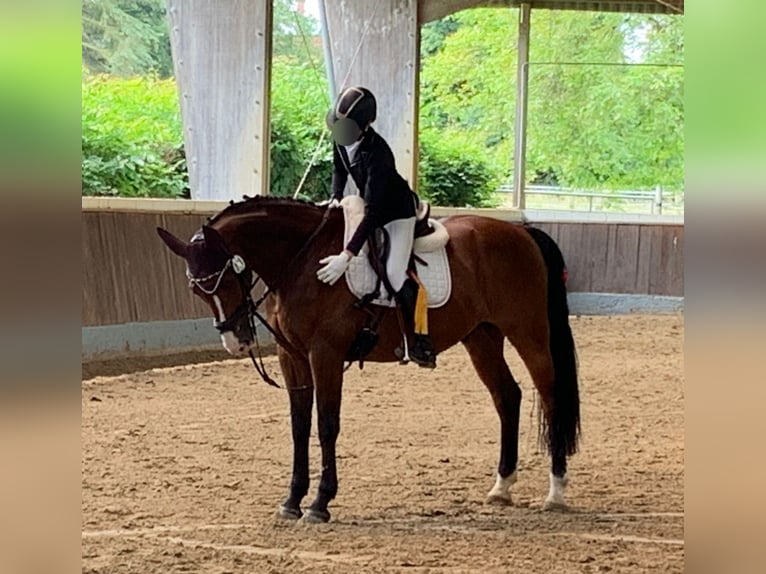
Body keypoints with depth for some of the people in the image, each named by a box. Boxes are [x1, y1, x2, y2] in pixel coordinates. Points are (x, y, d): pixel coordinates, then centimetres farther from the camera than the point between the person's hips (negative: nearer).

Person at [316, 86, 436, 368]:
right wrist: (336, 197, -8)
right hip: (370, 205, 9)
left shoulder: (377, 153, -38)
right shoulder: (341, 138, -14)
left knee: (396, 273, -22)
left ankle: (421, 339, -10)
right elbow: (339, 169, 11)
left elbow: (373, 213, -41)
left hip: (397, 211, -9)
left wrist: (346, 256, -46)